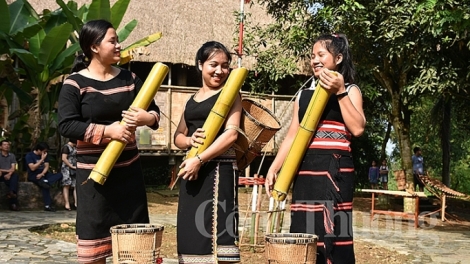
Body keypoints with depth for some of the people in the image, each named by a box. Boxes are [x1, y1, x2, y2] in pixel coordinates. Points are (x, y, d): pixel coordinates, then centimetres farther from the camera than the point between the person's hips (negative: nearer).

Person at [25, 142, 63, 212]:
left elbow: (46, 167, 5)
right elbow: (32, 168, -16)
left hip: (43, 174, 6)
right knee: (44, 185, -37)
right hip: (33, 176, -6)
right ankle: (47, 205, -43)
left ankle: (45, 181, -44)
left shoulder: (45, 155, 12)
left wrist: (42, 174, -17)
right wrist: (42, 159, -14)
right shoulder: (29, 155, -7)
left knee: (60, 175, -19)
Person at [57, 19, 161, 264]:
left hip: (129, 168, 4)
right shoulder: (75, 83, -6)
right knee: (95, 230, 1)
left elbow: (155, 111, 8)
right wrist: (106, 131, -21)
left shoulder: (129, 78, 7)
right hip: (94, 170, -4)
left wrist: (146, 118, -15)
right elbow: (66, 125, -14)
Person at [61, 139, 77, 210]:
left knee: (76, 186, 0)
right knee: (66, 186, -7)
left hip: (74, 169, 8)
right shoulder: (66, 147, -7)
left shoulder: (74, 147, 17)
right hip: (67, 169, -8)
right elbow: (64, 158, -15)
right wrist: (72, 166, -14)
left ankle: (76, 203, -1)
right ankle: (67, 204, -8)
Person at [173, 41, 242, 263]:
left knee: (215, 229, -10)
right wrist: (189, 140, -4)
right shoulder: (192, 99, 17)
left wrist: (199, 159, -19)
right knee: (192, 232, 8)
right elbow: (178, 136, 20)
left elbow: (231, 134, -14)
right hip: (192, 171, 6)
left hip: (218, 169, -6)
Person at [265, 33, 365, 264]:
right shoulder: (304, 94, 17)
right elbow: (292, 136, 15)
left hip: (334, 169, -5)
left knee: (332, 232, -9)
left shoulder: (349, 91, 4)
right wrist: (274, 168, 6)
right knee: (303, 232, 4)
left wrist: (340, 92, -16)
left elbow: (358, 128, -13)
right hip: (305, 170, 5)